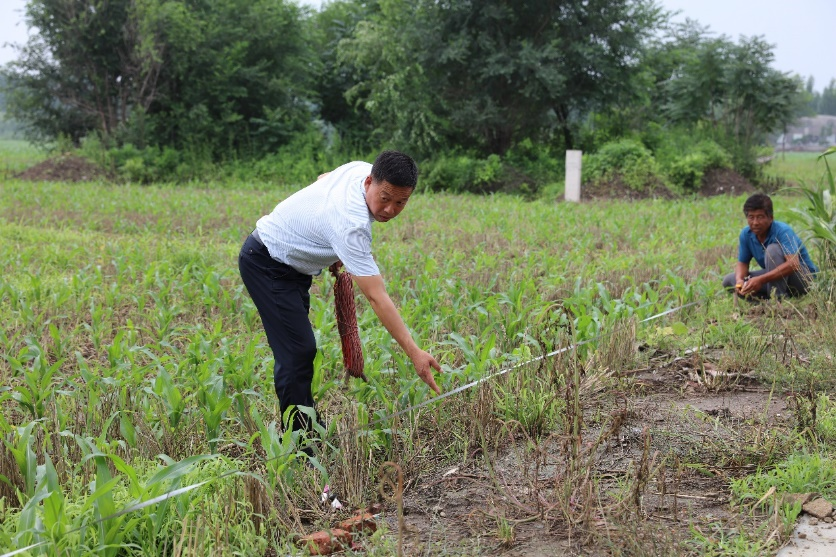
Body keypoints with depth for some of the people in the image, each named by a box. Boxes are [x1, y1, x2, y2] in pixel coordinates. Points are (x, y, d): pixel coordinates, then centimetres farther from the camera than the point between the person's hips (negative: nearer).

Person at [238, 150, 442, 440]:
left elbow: (324, 178, 13)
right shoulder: (351, 226, -36)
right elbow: (377, 298, -38)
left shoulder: (362, 168, -11)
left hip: (291, 263, 10)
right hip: (265, 264, -9)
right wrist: (414, 353, -41)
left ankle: (309, 427, 21)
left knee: (299, 348, 12)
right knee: (298, 351, -15)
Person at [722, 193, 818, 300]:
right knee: (728, 281, -6)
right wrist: (739, 280, -21)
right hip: (774, 275, 7)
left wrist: (761, 280, -46)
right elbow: (742, 263, 4)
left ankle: (778, 298, -29)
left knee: (773, 249, -33)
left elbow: (793, 264, -39)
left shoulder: (783, 231, -26)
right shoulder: (746, 234, -6)